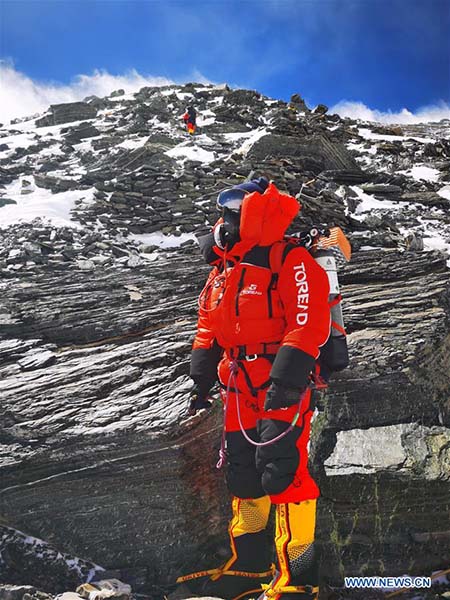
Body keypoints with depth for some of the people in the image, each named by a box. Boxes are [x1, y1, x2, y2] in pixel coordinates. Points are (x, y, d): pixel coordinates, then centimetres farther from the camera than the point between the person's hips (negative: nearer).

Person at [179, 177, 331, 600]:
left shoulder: (291, 263, -11)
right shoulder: (222, 272, 14)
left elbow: (307, 325, -20)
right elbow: (208, 330, 20)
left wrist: (285, 382, -26)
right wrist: (202, 382, 17)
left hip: (282, 388, -8)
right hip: (239, 390, 9)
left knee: (281, 471, -11)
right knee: (242, 474, 13)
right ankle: (249, 565, 28)